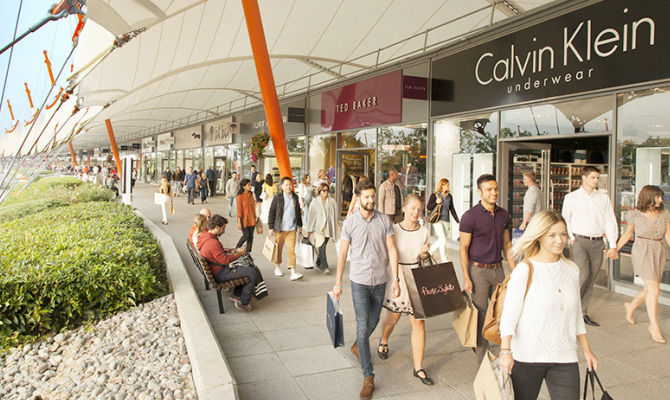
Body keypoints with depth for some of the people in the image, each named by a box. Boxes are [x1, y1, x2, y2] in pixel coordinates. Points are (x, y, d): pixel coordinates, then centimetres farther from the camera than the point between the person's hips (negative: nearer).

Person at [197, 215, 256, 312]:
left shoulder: (204, 236, 4)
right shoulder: (212, 243, -29)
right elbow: (225, 260, -24)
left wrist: (233, 250, 9)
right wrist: (239, 254, -11)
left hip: (214, 269, 11)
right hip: (219, 274, -11)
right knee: (252, 273, -14)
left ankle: (238, 295, 27)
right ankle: (243, 303, -2)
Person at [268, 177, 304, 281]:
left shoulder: (295, 197, 8)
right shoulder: (277, 197, -5)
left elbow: (298, 211, 19)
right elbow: (271, 212, -3)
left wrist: (299, 225, 22)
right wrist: (271, 227, -7)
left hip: (292, 228, 2)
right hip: (279, 228, -2)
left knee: (291, 249, -5)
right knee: (278, 249, 11)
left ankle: (293, 272, -7)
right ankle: (277, 267, 31)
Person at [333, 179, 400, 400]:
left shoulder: (384, 221, -3)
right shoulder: (350, 223, -5)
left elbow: (392, 250, -3)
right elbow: (343, 254, 0)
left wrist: (395, 279, -9)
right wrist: (338, 283, 1)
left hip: (380, 280, 2)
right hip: (359, 281, -2)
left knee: (373, 320, 18)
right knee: (362, 325, -5)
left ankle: (358, 346, 49)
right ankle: (368, 376, 5)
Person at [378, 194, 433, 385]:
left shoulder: (424, 231, 1)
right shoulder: (393, 230, -9)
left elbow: (425, 257, 13)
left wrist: (425, 254, -9)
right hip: (395, 277, -2)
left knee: (418, 321, -1)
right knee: (393, 318, 14)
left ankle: (418, 367, 10)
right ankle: (383, 341, 49)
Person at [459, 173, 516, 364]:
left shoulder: (503, 214, 7)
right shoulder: (470, 216, -11)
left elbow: (506, 244, 15)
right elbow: (463, 248, -9)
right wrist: (466, 278, -14)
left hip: (498, 269, 5)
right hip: (478, 270, -5)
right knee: (480, 314, 2)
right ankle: (482, 356, 17)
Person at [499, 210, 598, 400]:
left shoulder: (572, 270, 8)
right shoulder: (525, 270, -10)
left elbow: (576, 315, 18)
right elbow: (508, 314, -13)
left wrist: (587, 350, 19)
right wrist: (505, 351, -22)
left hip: (564, 356, 4)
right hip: (527, 356, -4)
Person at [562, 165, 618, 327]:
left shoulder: (604, 198, 9)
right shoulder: (571, 197, 3)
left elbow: (610, 222, 5)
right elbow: (565, 220, 9)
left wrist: (613, 246, -2)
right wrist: (572, 238, -2)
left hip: (597, 242, 3)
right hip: (580, 241, -3)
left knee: (591, 279, 6)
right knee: (583, 274, -17)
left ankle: (583, 312, 17)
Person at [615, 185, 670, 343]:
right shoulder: (635, 215, -5)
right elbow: (627, 234, 6)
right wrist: (615, 250, 8)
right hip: (642, 252, -5)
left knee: (650, 289, 11)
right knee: (654, 289, -10)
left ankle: (631, 307, 39)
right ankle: (654, 326, -1)